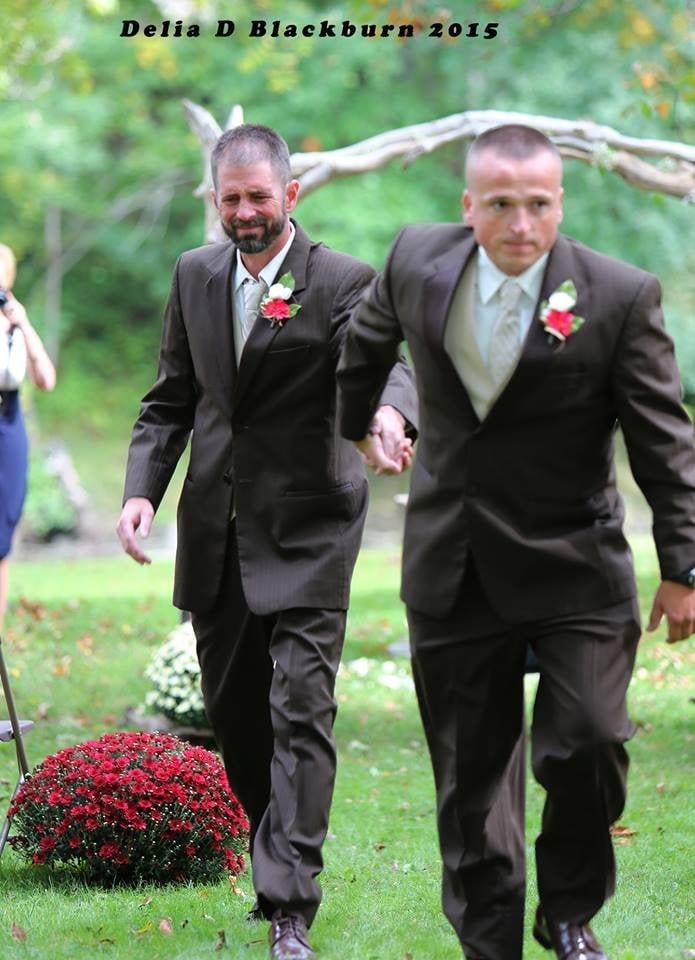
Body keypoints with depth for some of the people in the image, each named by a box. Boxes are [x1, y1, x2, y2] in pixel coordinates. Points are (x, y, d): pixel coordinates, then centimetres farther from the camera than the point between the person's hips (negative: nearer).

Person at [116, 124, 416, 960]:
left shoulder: (342, 282, -8)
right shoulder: (196, 275, 8)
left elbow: (383, 363, -24)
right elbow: (170, 398, 13)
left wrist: (389, 413, -48)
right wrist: (142, 489, -2)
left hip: (307, 531, -5)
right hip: (215, 529, 5)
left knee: (301, 711, -11)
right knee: (232, 709, 13)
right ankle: (278, 852, 34)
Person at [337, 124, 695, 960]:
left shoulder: (620, 298, -14)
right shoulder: (417, 261, -6)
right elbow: (367, 338, 18)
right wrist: (351, 428, 32)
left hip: (573, 568, -3)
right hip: (451, 570, 3)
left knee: (585, 748, -11)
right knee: (470, 774, 8)